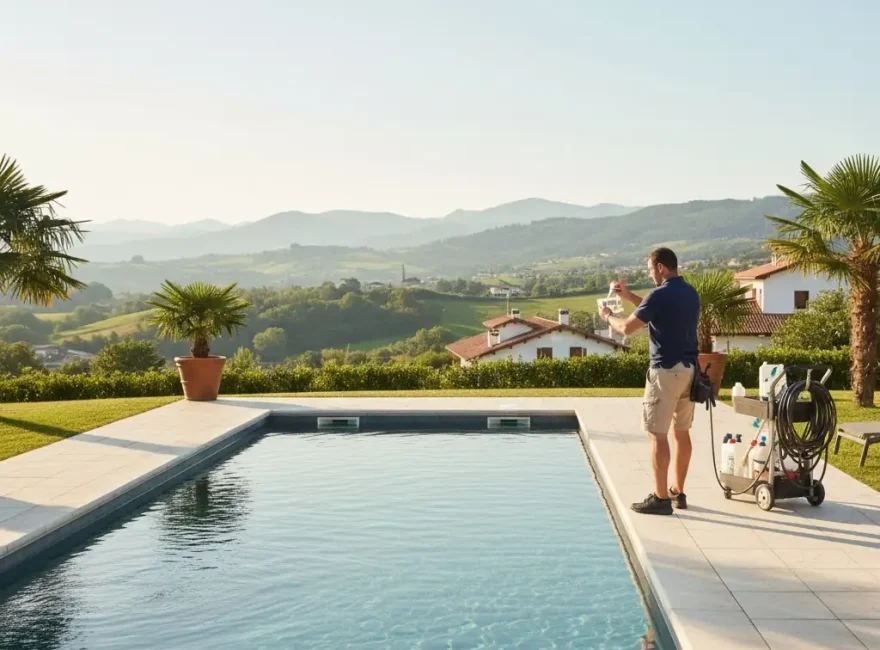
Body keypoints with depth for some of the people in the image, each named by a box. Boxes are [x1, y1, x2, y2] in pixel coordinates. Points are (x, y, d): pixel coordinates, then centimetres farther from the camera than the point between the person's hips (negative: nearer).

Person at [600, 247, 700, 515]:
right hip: (689, 369, 8)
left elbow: (627, 328, -11)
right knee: (681, 432, 13)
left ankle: (661, 498, -2)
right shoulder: (691, 293, 12)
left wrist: (608, 316, 9)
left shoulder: (660, 294, -15)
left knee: (658, 433, -3)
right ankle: (678, 492, 20)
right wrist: (627, 295, 24)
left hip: (666, 371, -8)